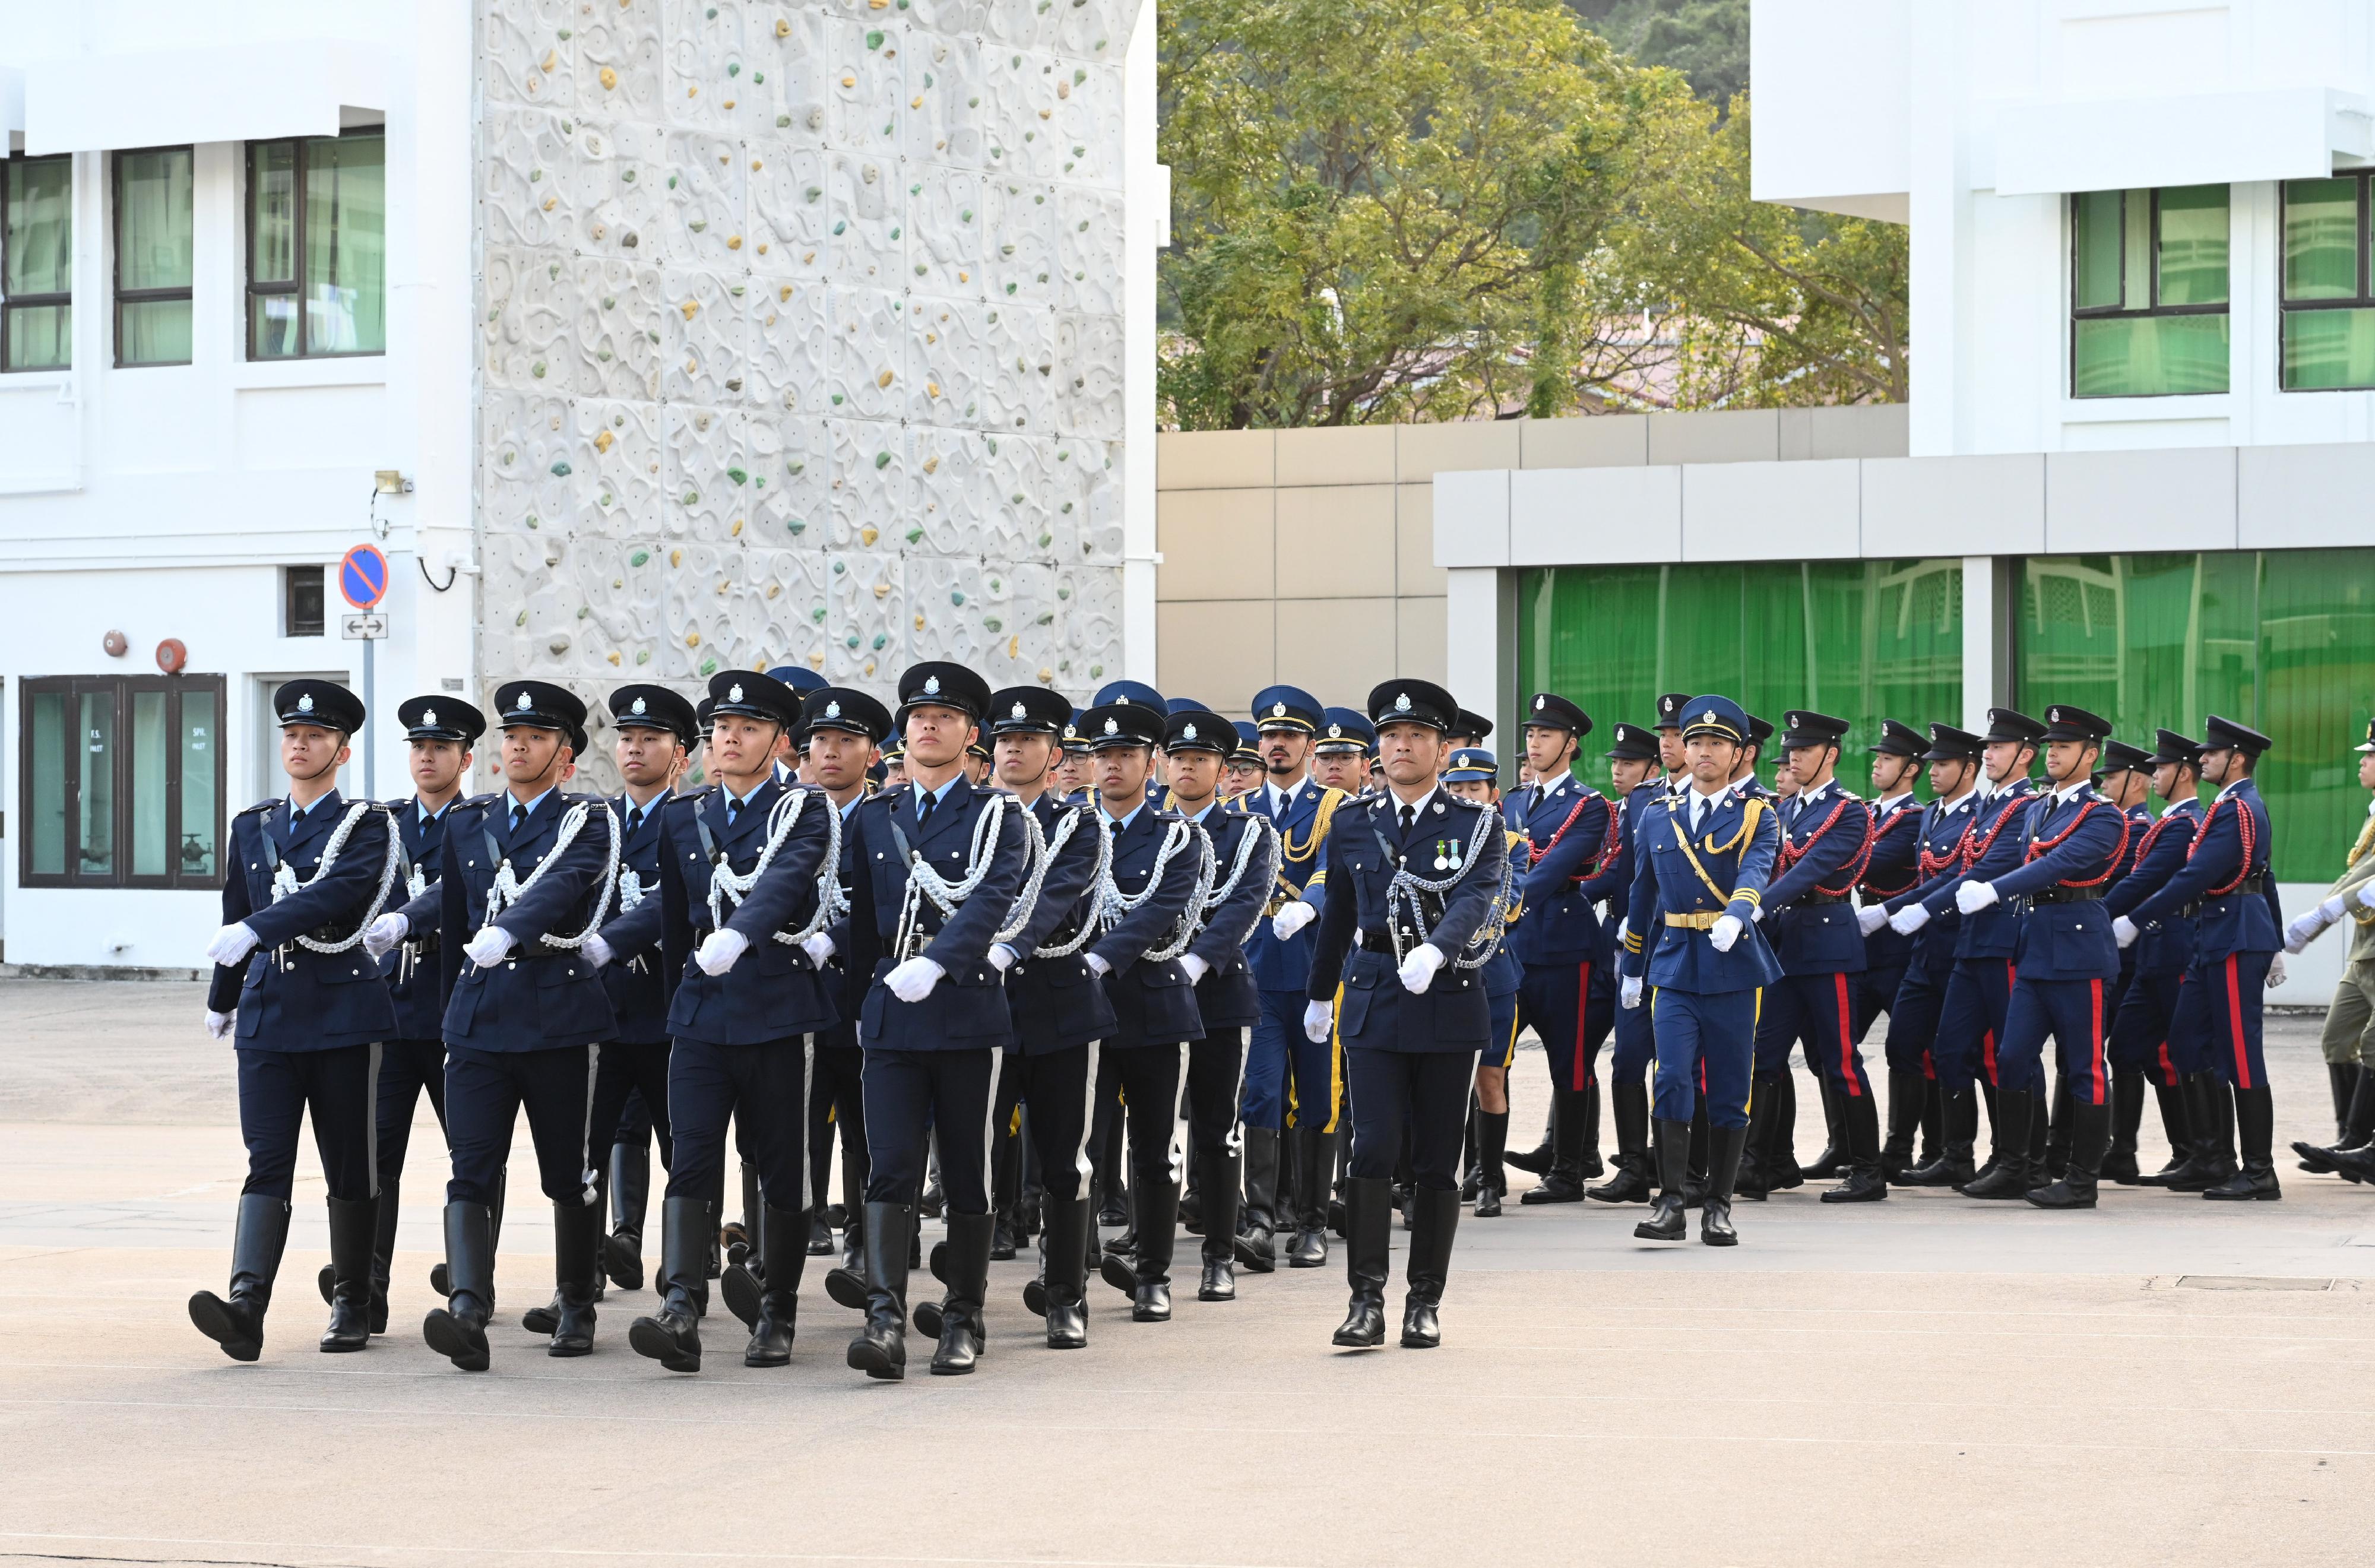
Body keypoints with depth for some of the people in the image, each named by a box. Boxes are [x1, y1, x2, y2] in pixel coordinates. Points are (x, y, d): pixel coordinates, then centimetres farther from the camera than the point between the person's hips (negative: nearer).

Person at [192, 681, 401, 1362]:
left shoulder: (366, 825, -2)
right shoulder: (252, 828, 15)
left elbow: (338, 892, -21)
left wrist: (255, 932, -30)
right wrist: (222, 998, 33)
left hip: (342, 1010, -3)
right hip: (268, 1017, 3)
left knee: (350, 1170, 5)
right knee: (267, 1164, -9)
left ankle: (352, 1306, 18)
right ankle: (245, 1308, -24)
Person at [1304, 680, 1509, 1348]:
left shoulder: (1478, 826, 0)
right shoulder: (1352, 827, 9)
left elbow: (1476, 898, -16)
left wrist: (1433, 952, -35)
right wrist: (1319, 993, 27)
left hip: (1449, 1000, -1)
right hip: (1373, 1003, 1)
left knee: (1438, 1159, 4)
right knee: (1373, 1147, -11)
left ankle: (1426, 1302, 12)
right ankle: (1366, 1298, -10)